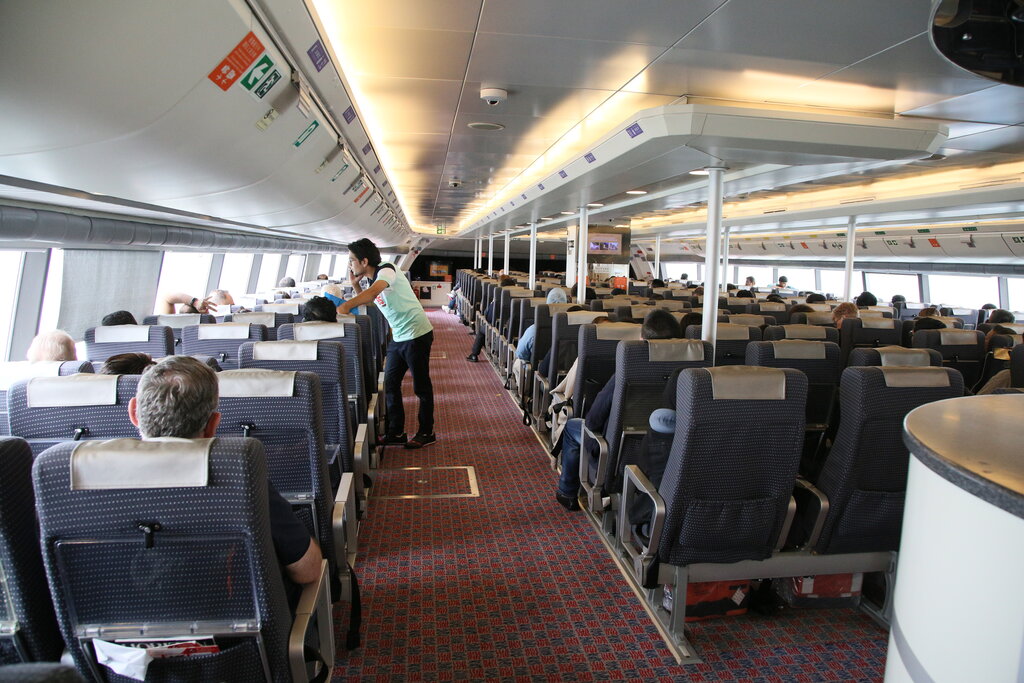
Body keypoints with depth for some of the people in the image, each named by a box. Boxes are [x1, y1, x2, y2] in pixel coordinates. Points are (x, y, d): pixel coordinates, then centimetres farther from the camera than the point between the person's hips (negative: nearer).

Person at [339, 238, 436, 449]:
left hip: (417, 335, -9)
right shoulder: (373, 278, 10)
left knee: (421, 386, 1)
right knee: (390, 384, 10)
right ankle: (396, 432, 21)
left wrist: (346, 306, -48)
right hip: (398, 337, 9)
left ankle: (426, 433, 14)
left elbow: (373, 292, -37)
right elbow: (367, 300, 26)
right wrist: (355, 283, 9)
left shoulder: (386, 271, -17)